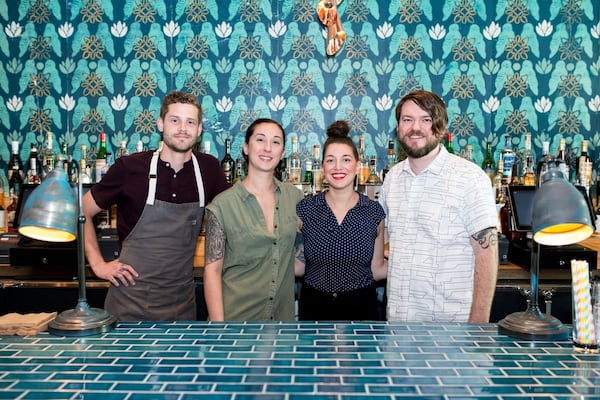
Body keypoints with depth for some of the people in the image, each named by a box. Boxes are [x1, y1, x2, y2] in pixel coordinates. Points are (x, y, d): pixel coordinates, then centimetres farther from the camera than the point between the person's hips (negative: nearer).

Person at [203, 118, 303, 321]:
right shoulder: (222, 205, -10)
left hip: (283, 312, 4)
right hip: (236, 315, -3)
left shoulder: (294, 196, 0)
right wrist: (217, 323, -14)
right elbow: (212, 270, -10)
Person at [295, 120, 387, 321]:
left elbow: (376, 270, 3)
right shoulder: (305, 209, -6)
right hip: (314, 306, 0)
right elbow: (298, 266, 1)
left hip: (360, 306, 0)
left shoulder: (374, 212, -5)